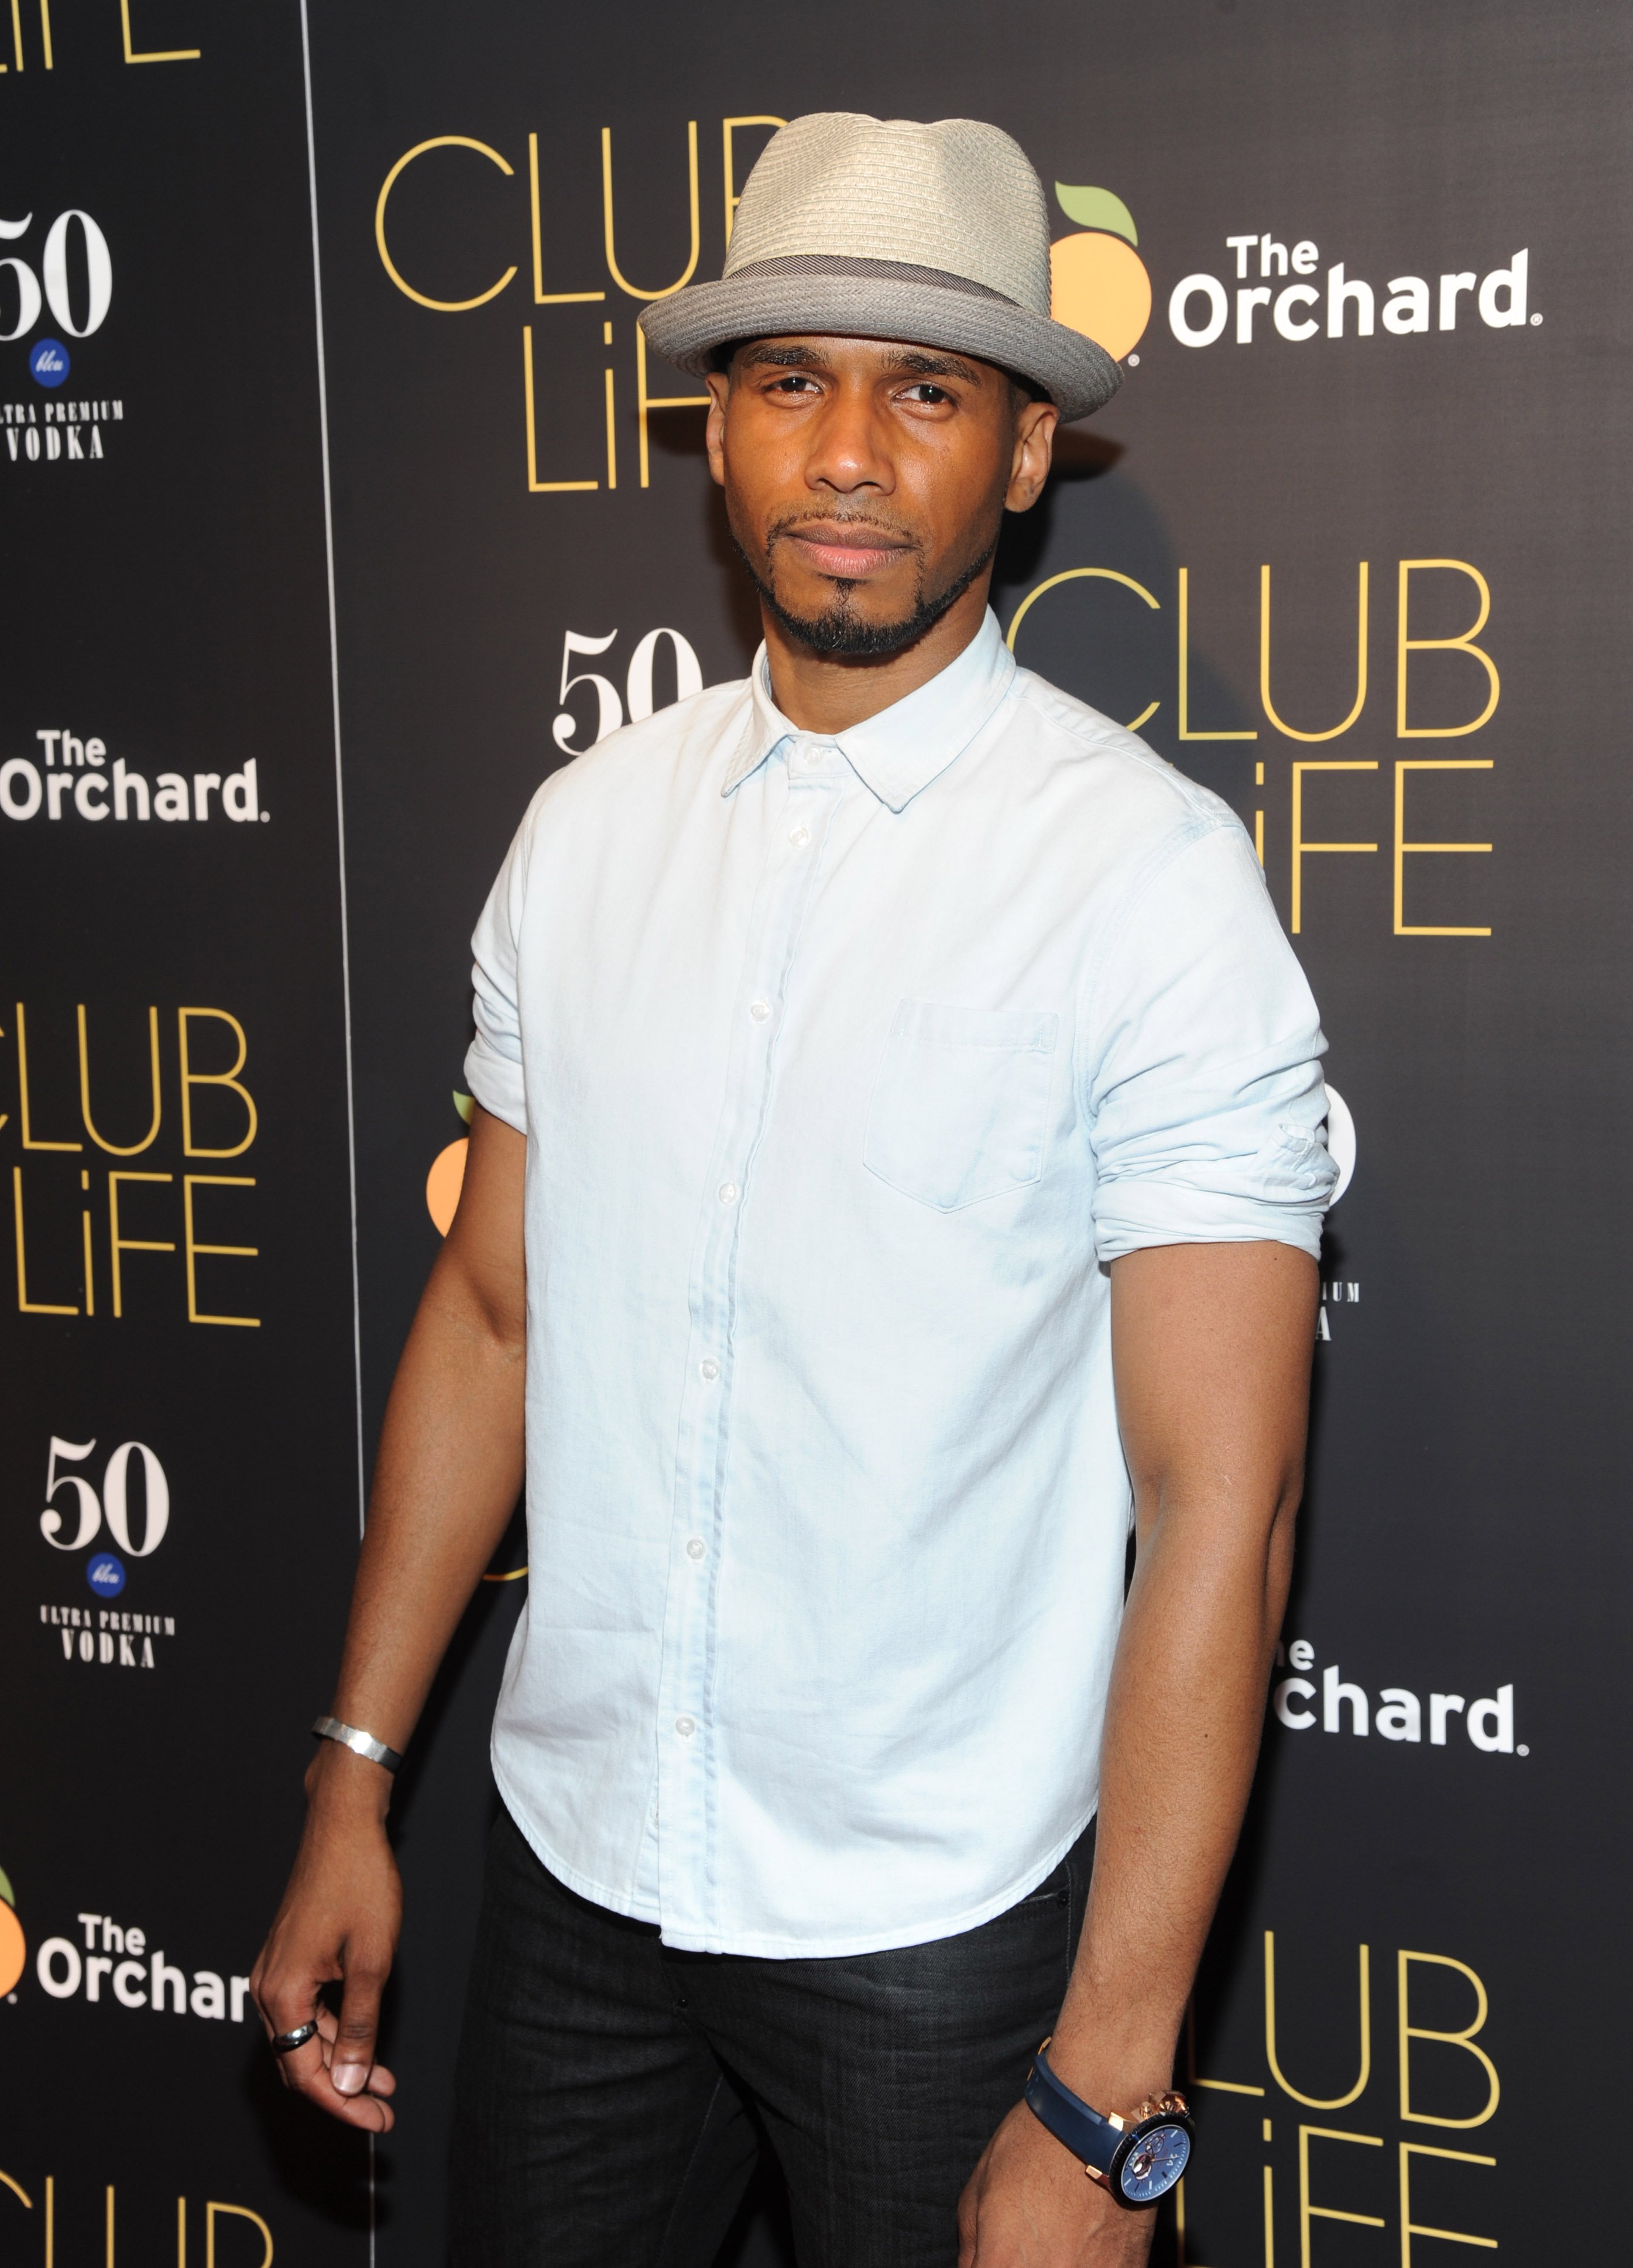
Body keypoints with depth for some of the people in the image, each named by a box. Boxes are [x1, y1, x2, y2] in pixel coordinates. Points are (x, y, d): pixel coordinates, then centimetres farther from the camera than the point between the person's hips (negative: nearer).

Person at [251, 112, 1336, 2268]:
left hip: (940, 1921, -4)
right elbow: (490, 1311, 8)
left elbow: (1218, 1515, -17)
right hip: (575, 1854, 5)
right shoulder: (587, 822, 1)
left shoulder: (1148, 875, -15)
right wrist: (354, 1782, 7)